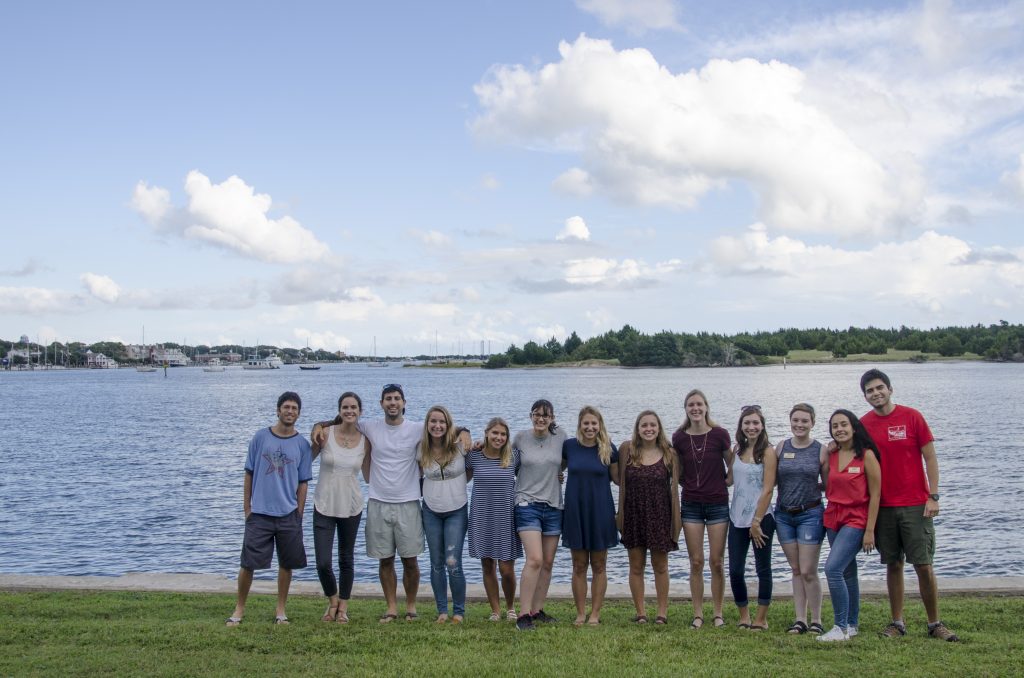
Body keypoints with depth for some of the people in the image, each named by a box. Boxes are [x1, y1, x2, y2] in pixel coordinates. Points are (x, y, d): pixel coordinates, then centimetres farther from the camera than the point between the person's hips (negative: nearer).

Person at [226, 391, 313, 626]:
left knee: (286, 563, 8)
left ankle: (280, 610, 22)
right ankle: (239, 609, 17)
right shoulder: (260, 437, 0)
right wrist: (246, 508, 3)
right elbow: (249, 473, 5)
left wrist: (298, 514, 1)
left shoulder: (302, 445, 2)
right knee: (248, 563, 0)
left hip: (288, 515, 1)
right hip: (259, 513, -1)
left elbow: (303, 482, 4)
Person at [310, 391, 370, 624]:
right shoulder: (325, 434, -7)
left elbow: (368, 475, 7)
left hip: (351, 506, 2)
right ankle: (332, 602, 23)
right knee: (322, 562, -6)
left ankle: (343, 607, 31)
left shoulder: (365, 441, -2)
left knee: (346, 559, 13)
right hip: (324, 506, -1)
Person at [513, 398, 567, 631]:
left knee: (548, 562, 7)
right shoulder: (520, 438, -2)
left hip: (553, 505, 4)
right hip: (527, 504, -4)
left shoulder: (560, 436, 3)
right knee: (535, 559, -16)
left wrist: (559, 472, 6)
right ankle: (523, 615, -11)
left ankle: (537, 610, 19)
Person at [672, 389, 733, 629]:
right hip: (691, 505, 1)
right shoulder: (679, 438, -1)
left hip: (717, 504, -1)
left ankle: (718, 613, 16)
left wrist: (721, 484, -2)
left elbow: (732, 467, 8)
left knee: (717, 562, 3)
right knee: (696, 562, 5)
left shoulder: (720, 435, -6)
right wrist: (692, 485, 2)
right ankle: (698, 614, 14)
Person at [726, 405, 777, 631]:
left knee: (763, 568, 6)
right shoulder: (738, 449, 9)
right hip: (737, 518, 5)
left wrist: (756, 521, -14)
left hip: (761, 517, -5)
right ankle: (744, 616, 21)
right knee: (735, 570, 5)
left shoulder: (768, 451, -8)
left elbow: (767, 489, -12)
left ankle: (761, 619, 16)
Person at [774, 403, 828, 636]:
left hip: (810, 514, -3)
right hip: (784, 515, 3)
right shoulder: (781, 448, 3)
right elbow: (771, 480, 10)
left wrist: (811, 486, -12)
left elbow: (828, 485, 3)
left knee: (808, 571, -5)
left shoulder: (821, 450, -3)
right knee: (796, 570, 10)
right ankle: (800, 620, 16)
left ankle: (816, 621, 10)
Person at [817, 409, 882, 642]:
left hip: (856, 520, -6)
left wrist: (870, 530, -12)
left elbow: (875, 494, -9)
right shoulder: (831, 455, 7)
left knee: (832, 568, -17)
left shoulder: (866, 455, -9)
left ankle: (841, 627, -9)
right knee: (847, 572, 14)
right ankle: (851, 625, 24)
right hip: (833, 518, 6)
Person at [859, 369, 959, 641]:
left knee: (924, 565, -2)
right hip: (882, 506, 2)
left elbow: (930, 458, -1)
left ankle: (935, 623, 11)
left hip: (915, 505, -2)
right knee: (893, 565, 7)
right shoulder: (863, 424, 4)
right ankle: (897, 622, 16)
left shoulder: (912, 416, -3)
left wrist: (933, 496, -7)